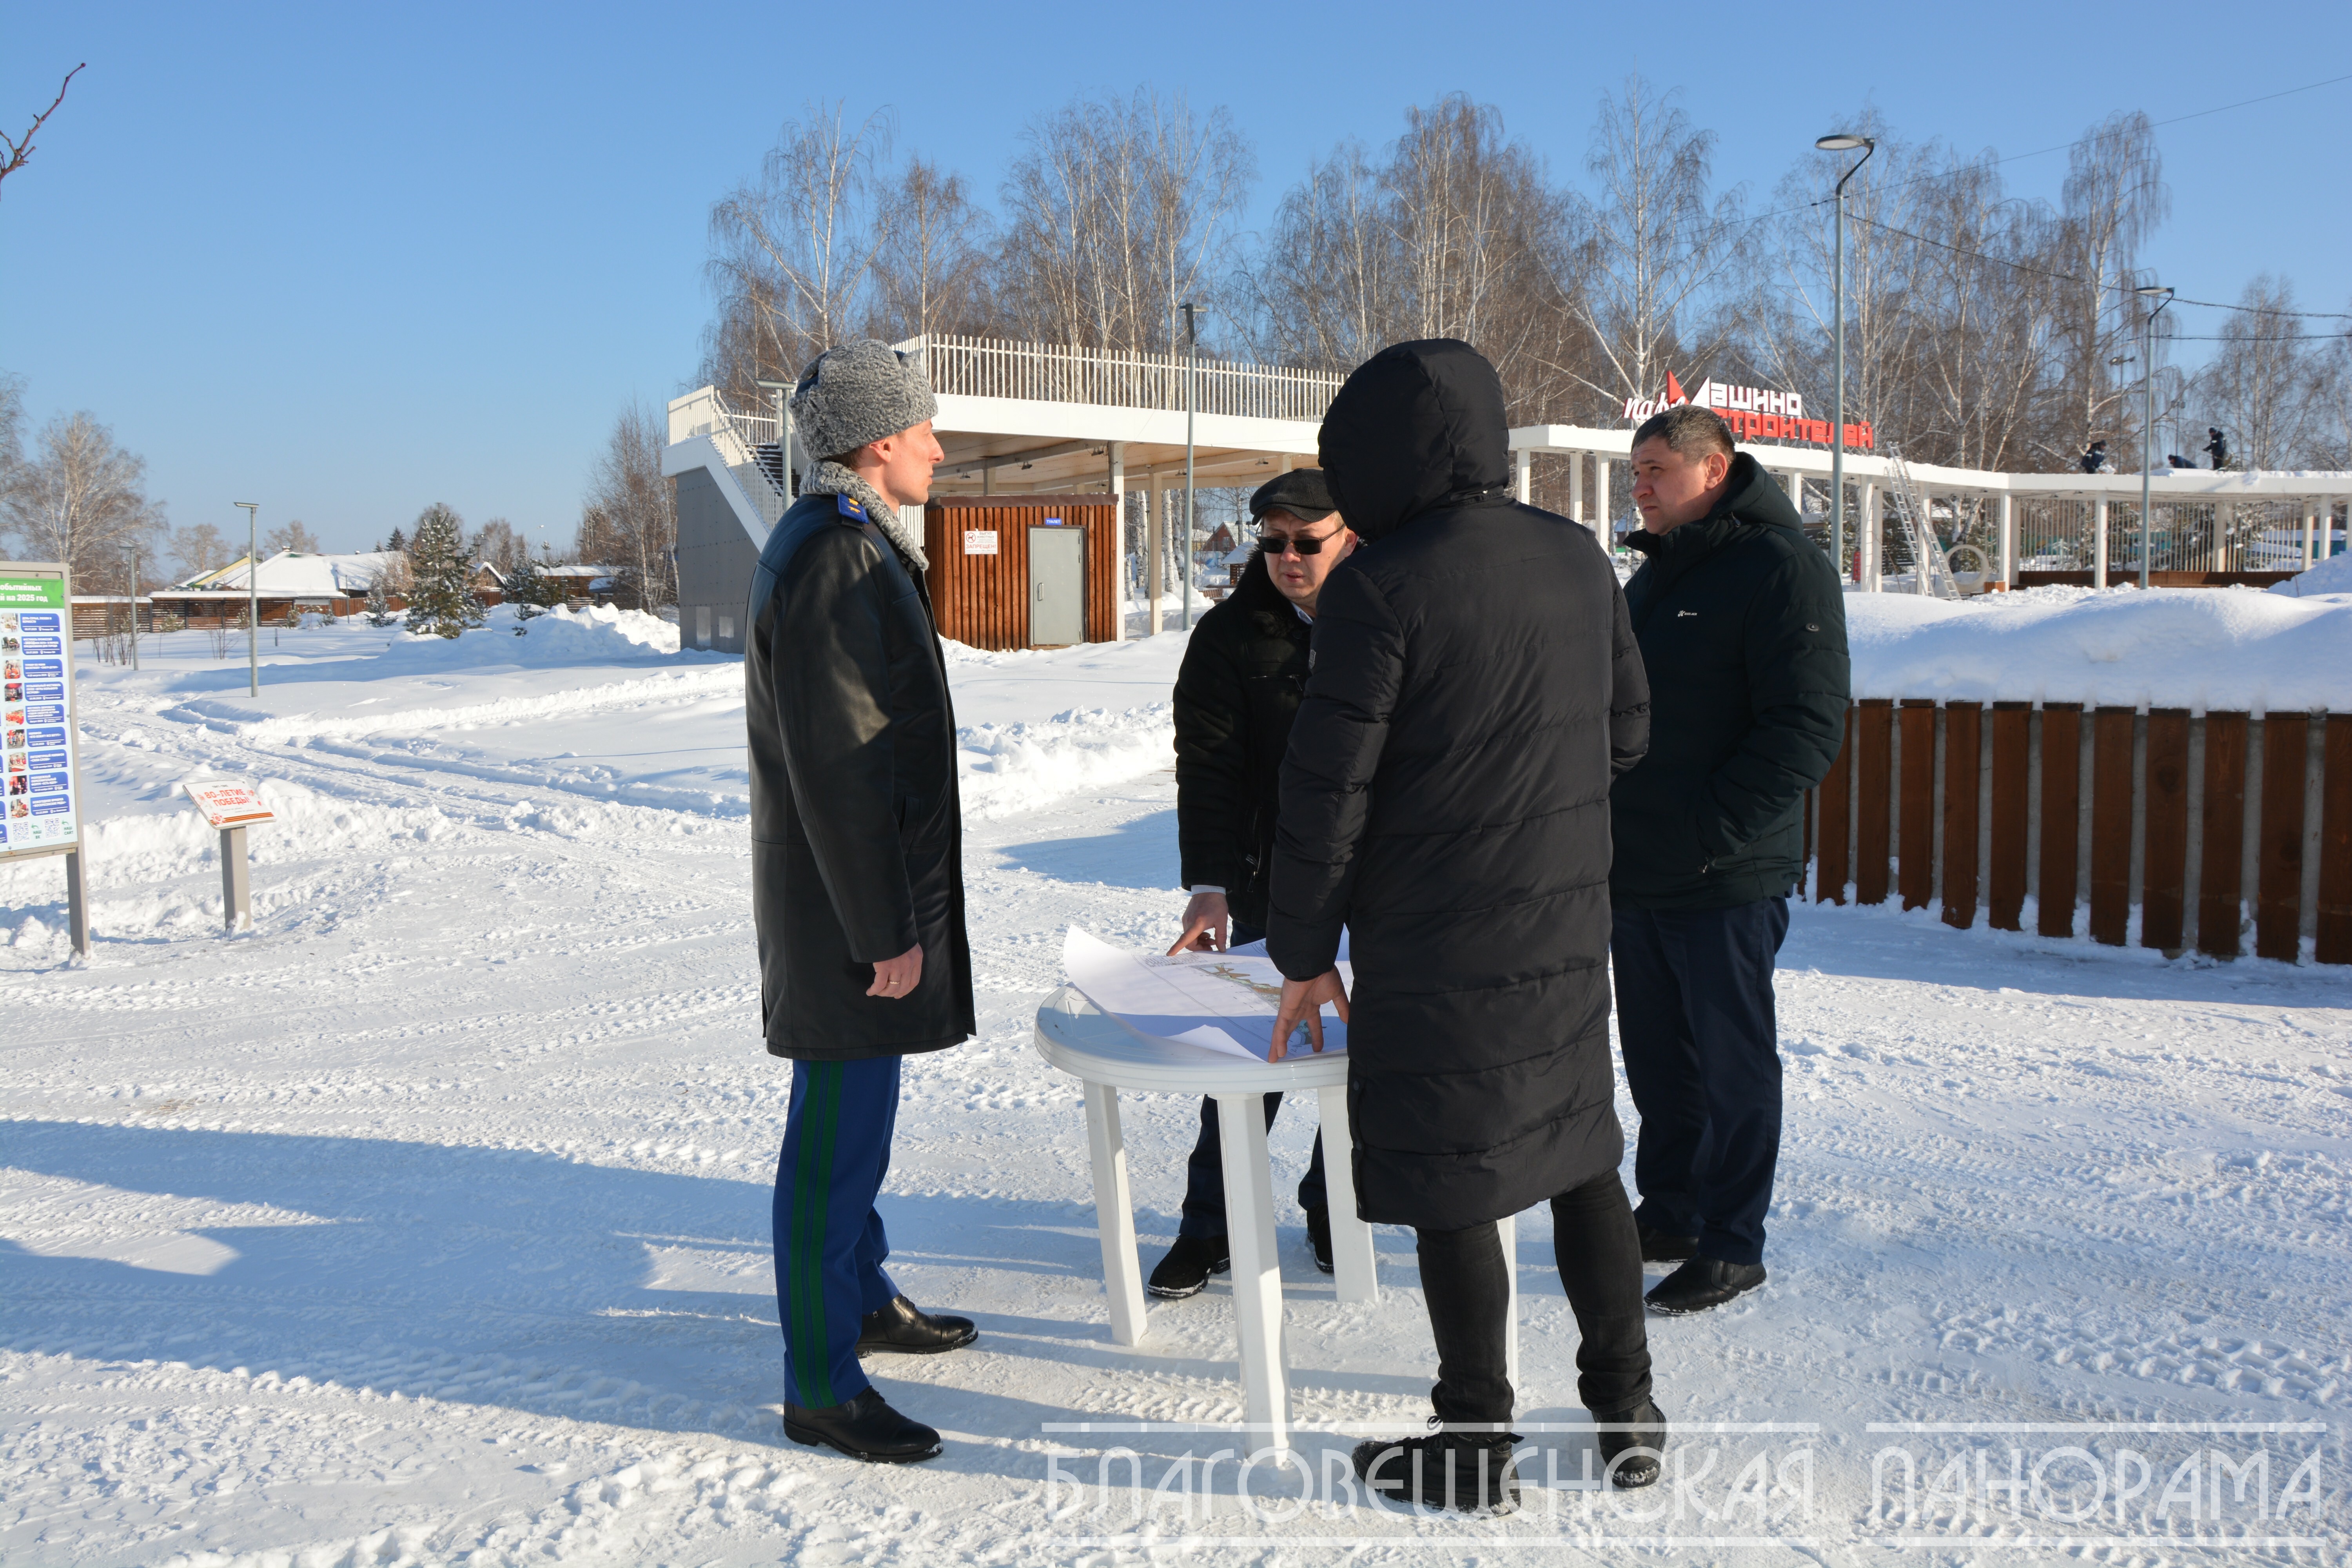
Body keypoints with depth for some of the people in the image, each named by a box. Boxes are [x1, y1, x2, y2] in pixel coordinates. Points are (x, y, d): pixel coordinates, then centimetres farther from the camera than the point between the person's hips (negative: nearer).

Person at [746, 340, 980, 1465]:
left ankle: (862, 1296, 37)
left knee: (857, 1116, 21)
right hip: (849, 903, -11)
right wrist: (886, 928, -21)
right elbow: (837, 766, -24)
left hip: (867, 890, 11)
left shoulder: (846, 543, 14)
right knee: (839, 1133, -2)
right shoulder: (833, 560, -20)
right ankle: (820, 1384, 8)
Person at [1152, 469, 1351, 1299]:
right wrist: (1209, 882, -17)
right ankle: (1211, 1225, 15)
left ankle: (1333, 1211, 28)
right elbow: (1208, 767, -7)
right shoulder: (1229, 635, -2)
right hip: (1272, 886, -1)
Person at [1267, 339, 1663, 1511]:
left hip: (1436, 948, -7)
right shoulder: (1579, 559, 5)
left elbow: (1327, 789, -15)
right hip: (1568, 928, 7)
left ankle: (1473, 1445, 19)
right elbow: (1626, 731, 14)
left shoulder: (1382, 585, -16)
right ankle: (1626, 1411, 30)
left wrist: (1303, 953, -5)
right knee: (1581, 1159, 19)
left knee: (1453, 1190, 6)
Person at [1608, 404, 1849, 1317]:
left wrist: (1707, 833, -22)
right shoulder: (1655, 575, 16)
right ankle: (1668, 1216, 31)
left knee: (1730, 1067, 4)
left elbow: (1806, 730, -19)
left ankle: (1732, 1247, 16)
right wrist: (1617, 827, 11)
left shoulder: (1781, 567, -11)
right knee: (1656, 1061, 16)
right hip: (1638, 879, 8)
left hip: (1726, 885, -8)